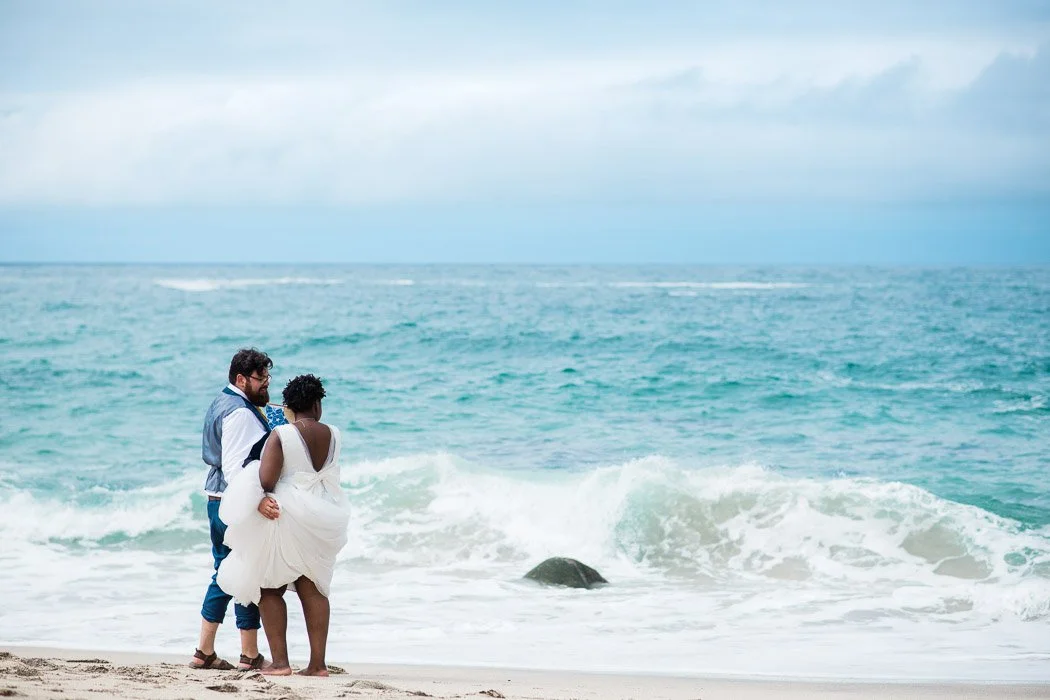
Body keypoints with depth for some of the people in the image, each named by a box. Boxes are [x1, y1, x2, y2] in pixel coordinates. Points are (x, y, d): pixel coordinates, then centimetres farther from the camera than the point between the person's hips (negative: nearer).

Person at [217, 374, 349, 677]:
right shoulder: (333, 436, 0)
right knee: (313, 590, 12)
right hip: (320, 522, 4)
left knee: (270, 590, 7)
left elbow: (266, 480, -21)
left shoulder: (280, 435, -14)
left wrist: (259, 499, 0)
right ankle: (318, 663, 8)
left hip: (284, 518, -4)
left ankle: (279, 661, 1)